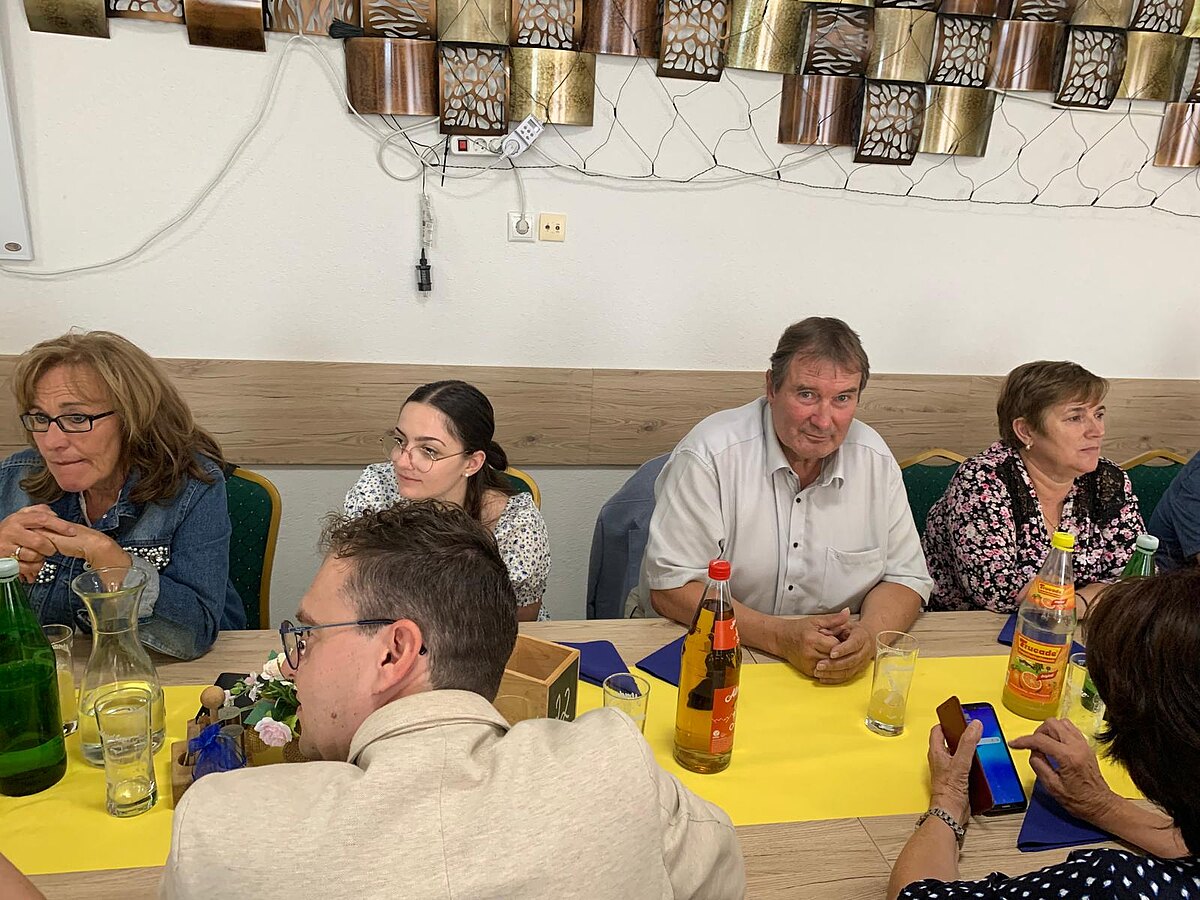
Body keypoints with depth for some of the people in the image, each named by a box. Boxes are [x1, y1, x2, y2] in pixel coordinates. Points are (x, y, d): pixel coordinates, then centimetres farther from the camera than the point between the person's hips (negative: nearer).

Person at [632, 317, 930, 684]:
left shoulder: (876, 460, -1)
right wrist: (780, 636, -25)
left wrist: (869, 634, -17)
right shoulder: (709, 455, -15)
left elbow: (906, 577, 5)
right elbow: (670, 587, -16)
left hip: (837, 679, 4)